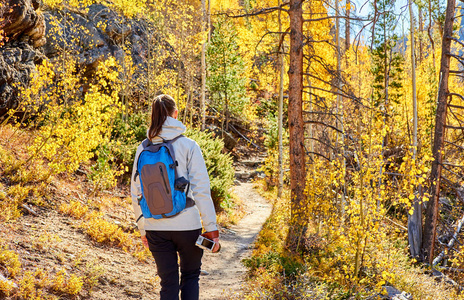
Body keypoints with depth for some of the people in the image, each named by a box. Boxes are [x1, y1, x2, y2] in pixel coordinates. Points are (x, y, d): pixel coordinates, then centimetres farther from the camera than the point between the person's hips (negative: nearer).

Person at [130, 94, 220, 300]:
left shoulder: (143, 150, 3)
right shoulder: (188, 146, -7)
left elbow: (136, 194, 7)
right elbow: (201, 190, -9)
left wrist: (143, 229, 17)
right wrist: (211, 228, -5)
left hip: (156, 229, 2)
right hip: (187, 225, -2)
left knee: (168, 283, 11)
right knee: (191, 275, 17)